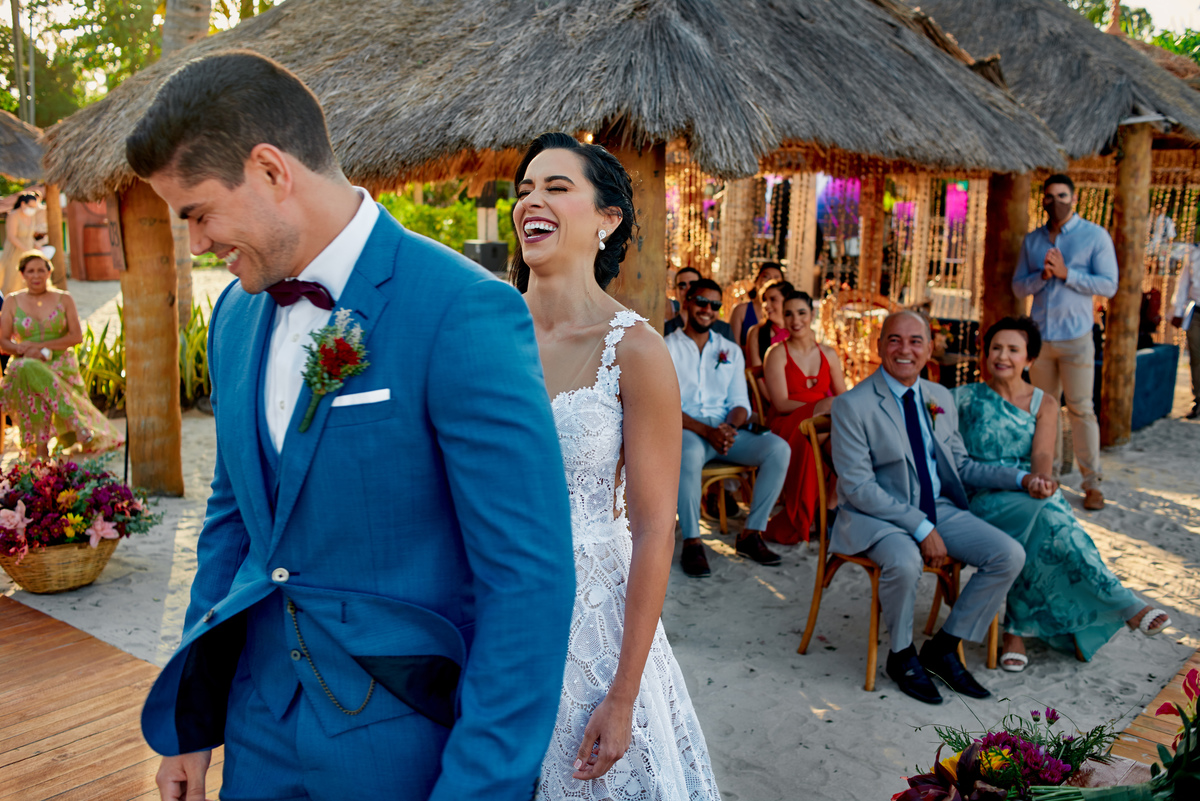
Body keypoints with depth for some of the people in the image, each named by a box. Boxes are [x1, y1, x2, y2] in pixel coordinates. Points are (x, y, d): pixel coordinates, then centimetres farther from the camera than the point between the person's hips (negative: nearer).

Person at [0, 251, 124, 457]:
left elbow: (77, 336, -2)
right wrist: (23, 349, -16)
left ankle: (42, 444, -24)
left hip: (61, 365, 0)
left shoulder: (64, 299, 7)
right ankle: (77, 424, -42)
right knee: (30, 369, -37)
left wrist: (41, 346, -12)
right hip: (25, 365, 1)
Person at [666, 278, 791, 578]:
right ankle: (691, 542, -26)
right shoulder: (667, 348, 4)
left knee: (779, 448, -21)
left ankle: (751, 533, -12)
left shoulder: (731, 351, 18)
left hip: (726, 430, 5)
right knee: (690, 454, -40)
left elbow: (740, 403, 12)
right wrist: (707, 432, -20)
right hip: (685, 429, -4)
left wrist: (729, 427, -13)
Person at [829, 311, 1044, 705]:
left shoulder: (940, 397, 10)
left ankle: (943, 647, 3)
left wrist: (1020, 478, 4)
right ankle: (902, 656, -6)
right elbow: (858, 487, -16)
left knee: (1009, 555, -12)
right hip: (876, 516, -6)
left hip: (939, 509, 6)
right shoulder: (852, 406, -11)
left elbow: (960, 465, 18)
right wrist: (921, 528, -22)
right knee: (905, 562, -36)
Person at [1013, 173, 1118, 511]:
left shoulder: (1095, 236, 1)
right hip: (1039, 336, 4)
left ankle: (1092, 482, 3)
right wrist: (1042, 275, -11)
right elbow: (1018, 286, 9)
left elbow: (1108, 285, -6)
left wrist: (1065, 273, -15)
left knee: (1080, 409, -5)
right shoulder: (1032, 240, 12)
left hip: (1076, 337, -4)